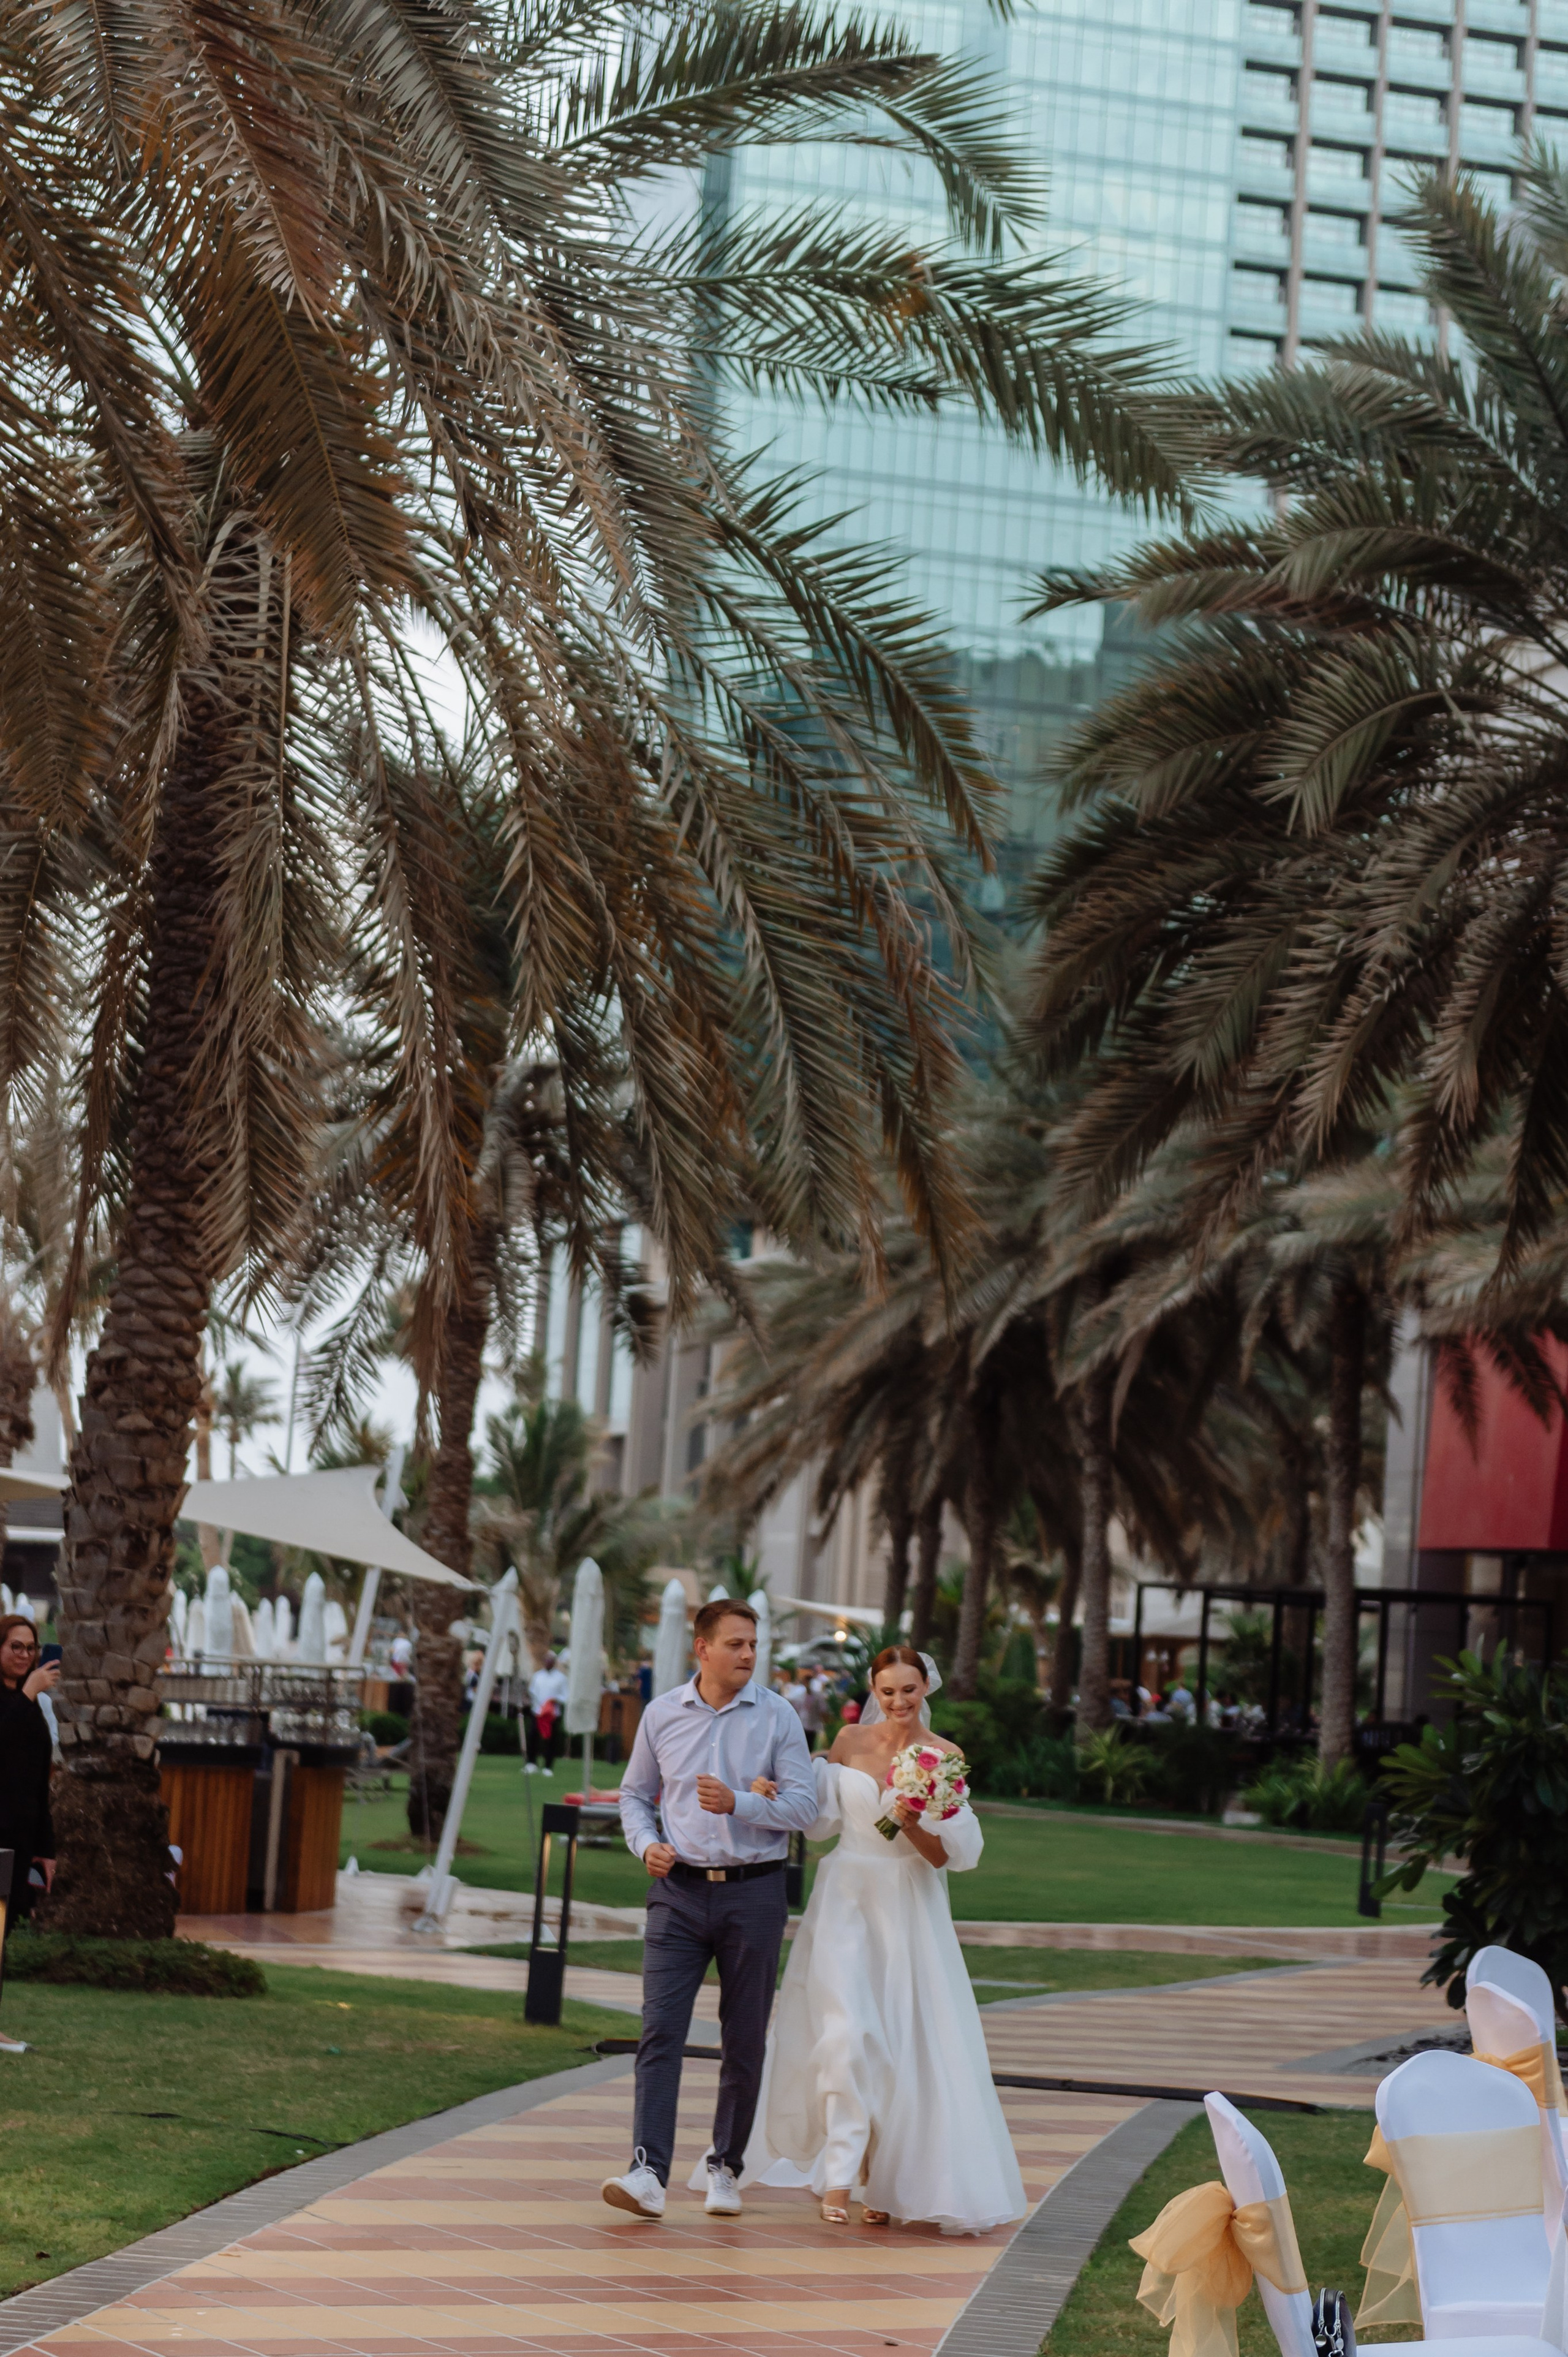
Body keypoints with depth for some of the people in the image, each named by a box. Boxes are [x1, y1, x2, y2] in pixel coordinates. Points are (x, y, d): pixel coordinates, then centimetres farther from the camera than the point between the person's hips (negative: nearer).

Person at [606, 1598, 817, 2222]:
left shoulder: (777, 1716, 0)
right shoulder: (662, 1714, 5)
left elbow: (804, 1805, -4)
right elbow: (635, 1794, 16)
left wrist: (739, 1803, -18)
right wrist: (646, 1843, -3)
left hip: (755, 1892, 0)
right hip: (679, 1891, 0)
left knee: (745, 2041, 7)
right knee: (660, 2031, -12)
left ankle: (724, 2167, 22)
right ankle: (648, 2174, -18)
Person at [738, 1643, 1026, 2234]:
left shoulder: (945, 1757, -3)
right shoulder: (850, 1741, 4)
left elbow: (948, 1856, -4)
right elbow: (820, 1822, 12)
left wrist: (913, 1826, -21)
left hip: (909, 1914, -1)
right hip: (847, 1902, 1)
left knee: (908, 2046, 1)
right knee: (846, 2033, -10)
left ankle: (885, 2184, 14)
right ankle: (840, 2174, -5)